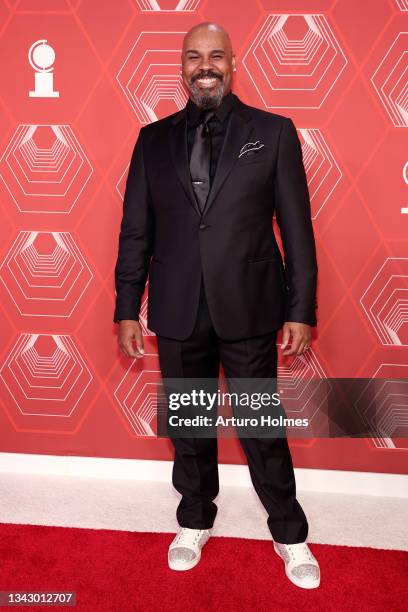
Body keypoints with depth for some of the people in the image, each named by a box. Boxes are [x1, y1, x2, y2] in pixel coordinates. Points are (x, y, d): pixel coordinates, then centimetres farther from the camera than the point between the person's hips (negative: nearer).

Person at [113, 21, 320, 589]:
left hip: (249, 309, -2)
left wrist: (301, 309, -5)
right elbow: (135, 232, 6)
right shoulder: (154, 138, 6)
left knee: (263, 428, 9)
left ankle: (289, 534, 32)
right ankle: (195, 520, 40)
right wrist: (127, 309, 3)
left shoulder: (274, 132, 0)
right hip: (178, 312, 2)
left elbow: (297, 230, -2)